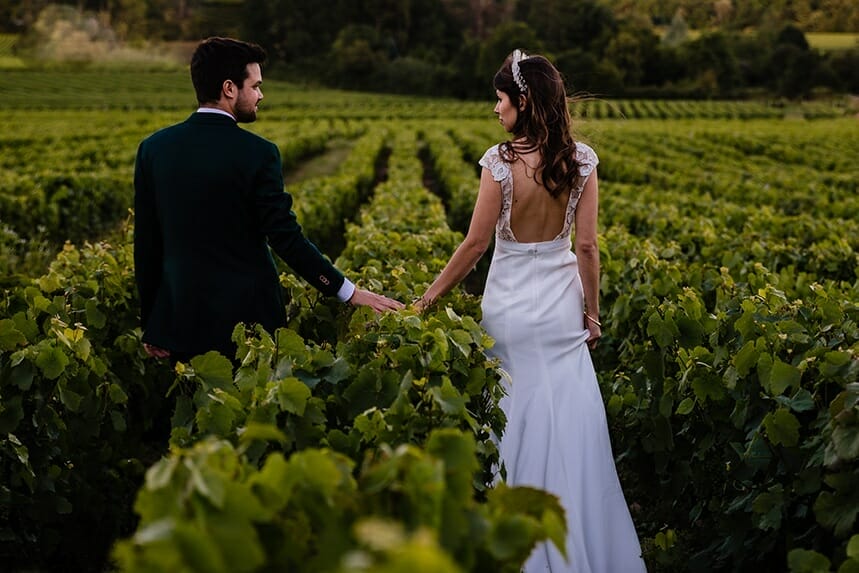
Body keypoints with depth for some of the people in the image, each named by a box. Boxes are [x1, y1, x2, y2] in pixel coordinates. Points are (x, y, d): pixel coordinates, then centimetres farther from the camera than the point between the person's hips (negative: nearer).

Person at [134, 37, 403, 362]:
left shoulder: (154, 148, 0)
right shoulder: (257, 153, -12)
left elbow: (145, 243, 3)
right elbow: (286, 238, -14)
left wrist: (151, 324, 10)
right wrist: (350, 293, -6)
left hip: (179, 321, 4)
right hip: (246, 320, -3)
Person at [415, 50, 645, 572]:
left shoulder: (502, 161, -14)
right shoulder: (580, 160, -3)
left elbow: (476, 243, -11)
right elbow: (587, 246, -2)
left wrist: (429, 297, -1)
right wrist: (593, 312, 8)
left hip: (512, 307, -3)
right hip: (562, 307, 4)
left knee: (518, 425, 8)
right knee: (572, 427, 10)